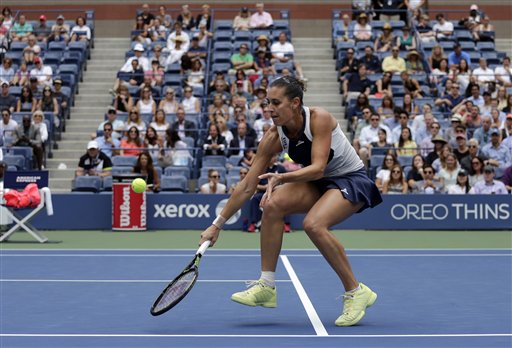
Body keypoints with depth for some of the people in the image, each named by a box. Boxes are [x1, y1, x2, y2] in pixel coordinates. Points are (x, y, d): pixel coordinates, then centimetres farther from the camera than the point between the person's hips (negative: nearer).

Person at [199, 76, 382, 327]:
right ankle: (267, 287, -13)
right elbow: (247, 187, -8)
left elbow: (318, 168, -31)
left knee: (313, 224, -32)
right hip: (319, 183, 6)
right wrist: (217, 224, -9)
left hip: (352, 180, -5)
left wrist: (282, 178, -47)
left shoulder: (319, 118, -24)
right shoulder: (273, 138, -11)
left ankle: (356, 292, -15)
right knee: (272, 204, -22)